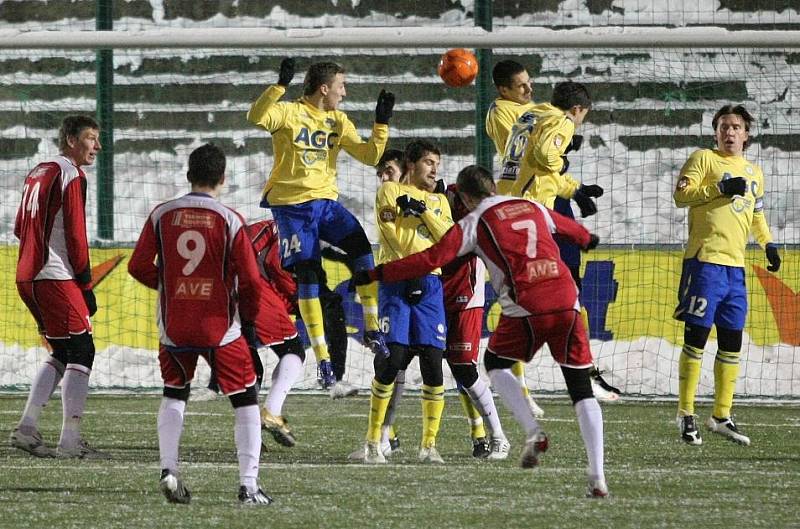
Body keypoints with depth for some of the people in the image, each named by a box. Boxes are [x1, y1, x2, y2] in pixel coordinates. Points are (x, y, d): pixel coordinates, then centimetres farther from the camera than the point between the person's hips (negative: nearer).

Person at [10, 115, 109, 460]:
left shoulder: (37, 174, 17)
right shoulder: (71, 176, -9)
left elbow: (20, 229, 22)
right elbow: (75, 235, -13)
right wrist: (86, 285, -7)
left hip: (27, 277, 9)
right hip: (56, 279, -9)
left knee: (61, 354, 16)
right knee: (81, 354, -5)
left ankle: (27, 428, 8)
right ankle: (70, 441, -9)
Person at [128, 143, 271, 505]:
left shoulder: (162, 215, -1)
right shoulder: (229, 221, -8)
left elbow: (139, 267, 1)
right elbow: (250, 280, -7)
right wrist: (248, 316, 12)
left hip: (174, 327, 3)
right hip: (221, 328, -3)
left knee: (174, 396, 23)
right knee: (245, 402, 8)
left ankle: (169, 470, 5)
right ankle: (248, 485, -1)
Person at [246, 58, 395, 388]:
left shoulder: (338, 122, 11)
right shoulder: (289, 113, -7)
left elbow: (369, 155, 9)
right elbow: (256, 117, -27)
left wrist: (382, 122, -2)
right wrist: (281, 85, -36)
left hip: (326, 201, 5)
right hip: (291, 206, -5)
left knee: (361, 247, -20)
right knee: (307, 275, -9)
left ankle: (371, 329, -10)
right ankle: (322, 357, -3)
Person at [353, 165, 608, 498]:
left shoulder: (475, 222, 8)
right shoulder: (534, 208, 23)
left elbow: (430, 260, 0)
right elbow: (567, 226, 45)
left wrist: (376, 274, 6)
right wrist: (587, 239, 69)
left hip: (526, 308, -4)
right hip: (566, 301, 4)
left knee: (495, 364, 24)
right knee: (581, 389, 7)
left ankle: (533, 432, 4)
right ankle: (598, 478, -1)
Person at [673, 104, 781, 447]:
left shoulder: (754, 173, 21)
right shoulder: (704, 159, 1)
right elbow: (681, 195, -10)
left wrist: (768, 244, 19)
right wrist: (720, 188, -18)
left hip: (735, 266, 7)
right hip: (704, 261, -7)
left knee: (732, 342, 8)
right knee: (696, 336, -6)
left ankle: (722, 416, 17)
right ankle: (686, 414, 0)